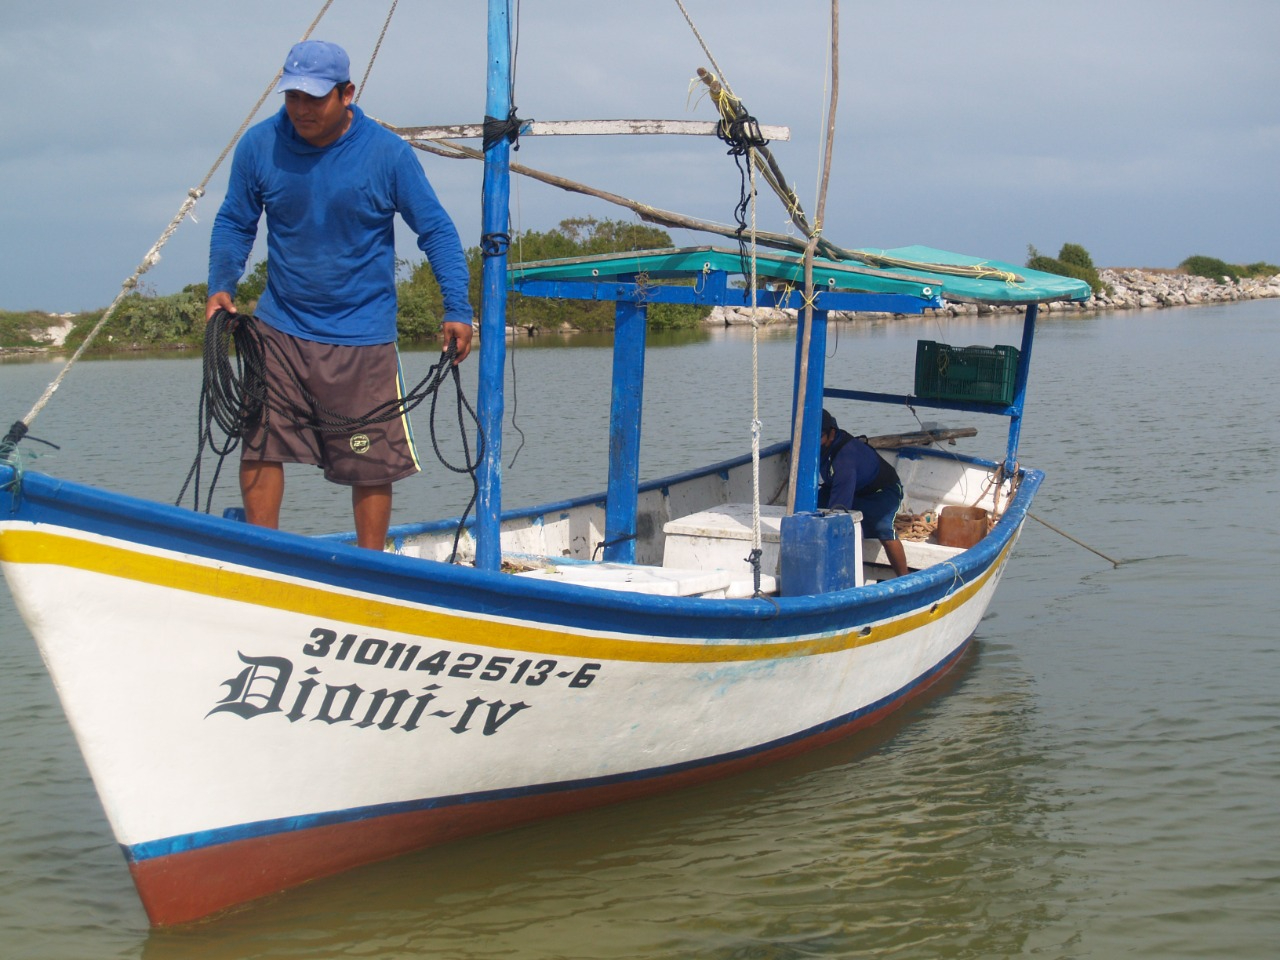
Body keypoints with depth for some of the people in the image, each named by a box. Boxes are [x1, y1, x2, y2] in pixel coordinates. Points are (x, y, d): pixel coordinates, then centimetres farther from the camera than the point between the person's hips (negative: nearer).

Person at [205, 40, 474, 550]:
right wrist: (221, 287, -5)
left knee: (372, 462, 2)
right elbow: (234, 224, 11)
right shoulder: (259, 145, -2)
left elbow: (437, 231, -1)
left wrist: (457, 310, -10)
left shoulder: (388, 153, -8)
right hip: (279, 330, 2)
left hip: (362, 339, -2)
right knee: (260, 443, -2)